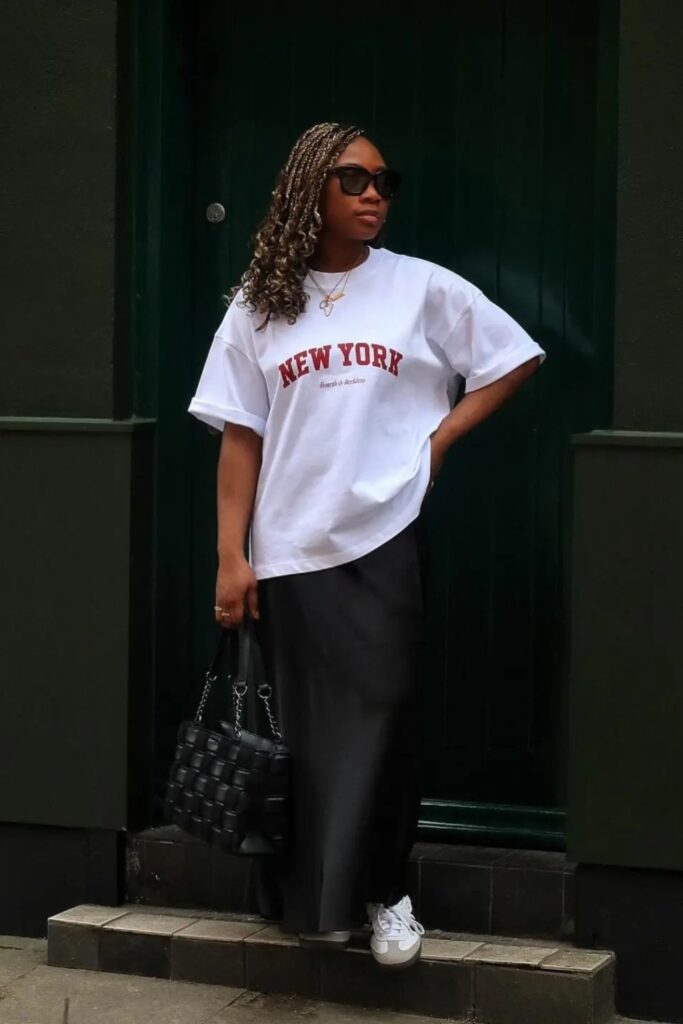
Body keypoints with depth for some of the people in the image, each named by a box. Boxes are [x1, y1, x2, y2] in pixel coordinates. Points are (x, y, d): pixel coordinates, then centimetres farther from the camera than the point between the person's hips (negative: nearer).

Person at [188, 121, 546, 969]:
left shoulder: (422, 288, 2)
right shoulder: (260, 303, 5)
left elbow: (515, 360, 8)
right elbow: (240, 438, 3)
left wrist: (439, 438, -1)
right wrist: (231, 557, -2)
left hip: (386, 539, -1)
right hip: (290, 549, 1)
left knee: (381, 721, -1)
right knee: (307, 732, 7)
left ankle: (382, 891, 11)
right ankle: (314, 900, 17)